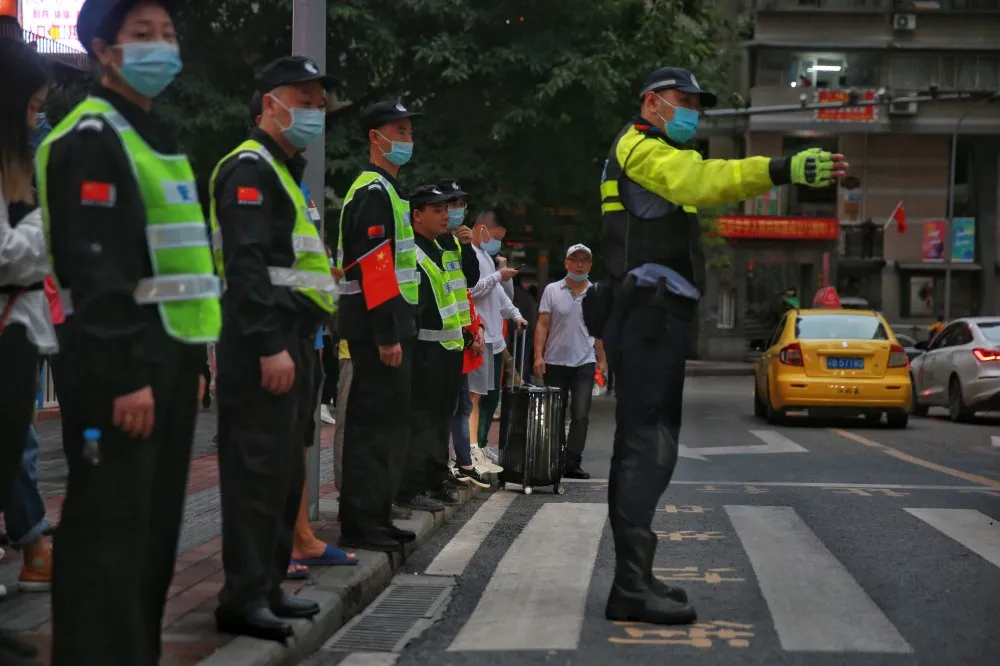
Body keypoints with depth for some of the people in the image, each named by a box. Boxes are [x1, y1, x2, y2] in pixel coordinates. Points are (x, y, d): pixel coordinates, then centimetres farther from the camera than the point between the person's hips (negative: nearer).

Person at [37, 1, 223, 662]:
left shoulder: (159, 138, 20)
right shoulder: (92, 138, -11)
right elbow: (96, 267, -19)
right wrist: (127, 375, -23)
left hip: (168, 355, 9)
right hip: (119, 362, -9)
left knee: (155, 525, 13)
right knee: (109, 528, -6)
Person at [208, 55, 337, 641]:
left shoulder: (286, 173, 23)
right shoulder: (250, 169, -9)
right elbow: (246, 264, -19)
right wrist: (270, 346, -25)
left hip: (292, 342, 10)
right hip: (262, 345, -10)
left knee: (285, 473, 13)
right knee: (258, 471, -10)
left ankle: (268, 587, 20)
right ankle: (243, 599, -8)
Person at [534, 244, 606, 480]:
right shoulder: (552, 290, 3)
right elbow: (542, 325, 1)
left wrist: (602, 360, 7)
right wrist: (538, 356, -8)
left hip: (584, 363, 1)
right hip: (555, 362, -1)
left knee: (581, 416, -6)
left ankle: (572, 463, -3)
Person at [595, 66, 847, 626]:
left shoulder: (649, 154, 27)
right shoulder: (642, 149, -8)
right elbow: (701, 180, -27)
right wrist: (782, 170, -38)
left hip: (650, 317, 11)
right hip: (649, 313, -11)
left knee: (642, 447, 14)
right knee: (648, 447, -14)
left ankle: (634, 579, 20)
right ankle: (632, 589, -16)